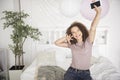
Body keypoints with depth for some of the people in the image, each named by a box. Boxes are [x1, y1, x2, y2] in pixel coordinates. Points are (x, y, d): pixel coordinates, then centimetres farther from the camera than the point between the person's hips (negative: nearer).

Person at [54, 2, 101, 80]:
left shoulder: (88, 42, -4)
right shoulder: (71, 44, 6)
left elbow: (93, 28, -21)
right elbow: (56, 43, 10)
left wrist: (98, 13, -31)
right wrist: (67, 37, 1)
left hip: (85, 73, -1)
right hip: (71, 72, 1)